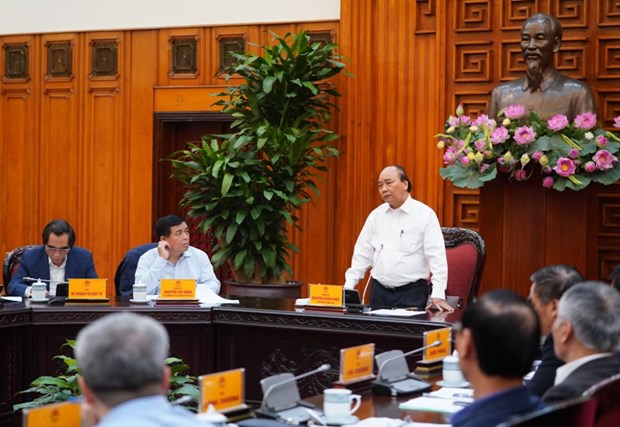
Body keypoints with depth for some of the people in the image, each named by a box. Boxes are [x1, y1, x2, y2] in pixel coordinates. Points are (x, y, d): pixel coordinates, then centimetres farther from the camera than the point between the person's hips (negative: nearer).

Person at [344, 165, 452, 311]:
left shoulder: (425, 214, -6)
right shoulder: (375, 215, 9)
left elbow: (436, 256, -10)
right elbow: (363, 253, 12)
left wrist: (438, 295, -19)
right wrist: (348, 288, 4)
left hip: (411, 293, -4)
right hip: (379, 292, 4)